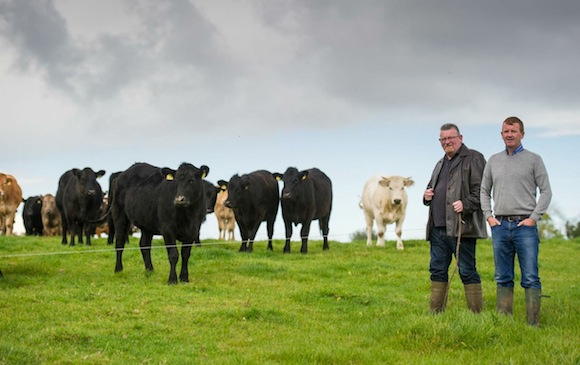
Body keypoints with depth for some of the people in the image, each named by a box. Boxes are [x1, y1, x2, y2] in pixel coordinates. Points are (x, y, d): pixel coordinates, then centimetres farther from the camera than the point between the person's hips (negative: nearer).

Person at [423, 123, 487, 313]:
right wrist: (427, 195, 14)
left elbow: (481, 190, -9)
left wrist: (465, 204, -22)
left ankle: (476, 313, -1)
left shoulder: (473, 158, 0)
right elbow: (432, 186, 36)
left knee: (467, 271, -5)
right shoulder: (441, 163, 24)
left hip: (461, 227, -8)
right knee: (437, 269, 9)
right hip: (438, 227, 8)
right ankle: (435, 312, 14)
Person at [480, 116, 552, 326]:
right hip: (500, 225, 4)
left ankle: (533, 323, -7)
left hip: (525, 225, -4)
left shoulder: (533, 160, 3)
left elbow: (546, 191, 2)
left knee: (531, 278, -7)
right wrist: (488, 216, 6)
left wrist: (534, 217, -7)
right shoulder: (494, 161, 13)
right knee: (503, 278, 6)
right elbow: (484, 191, 20)